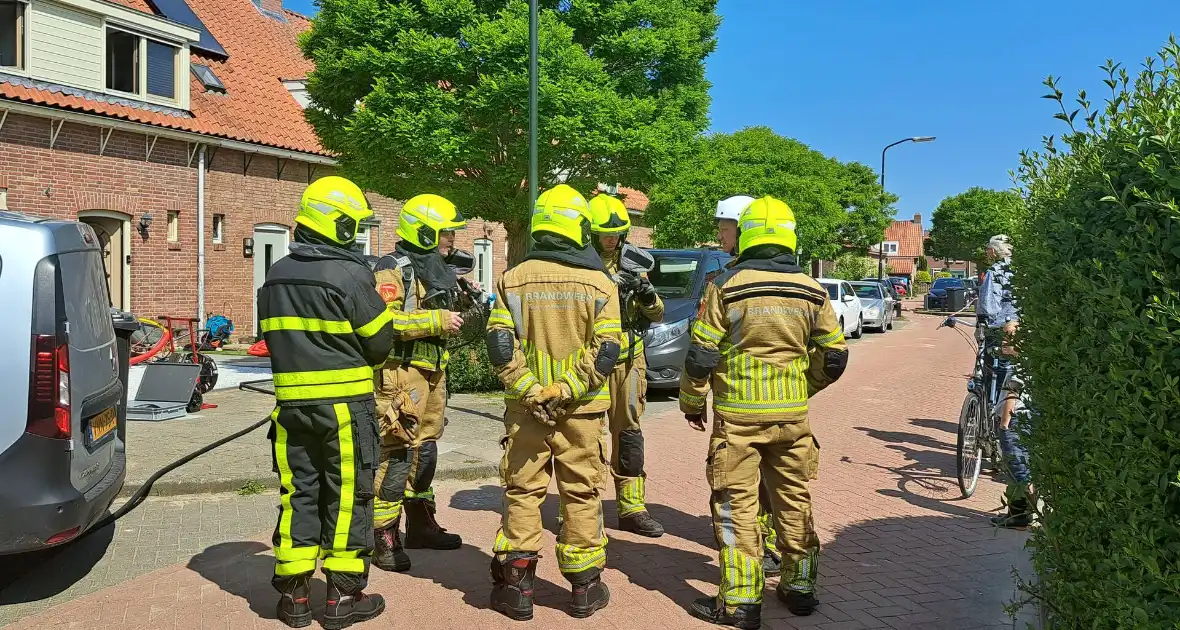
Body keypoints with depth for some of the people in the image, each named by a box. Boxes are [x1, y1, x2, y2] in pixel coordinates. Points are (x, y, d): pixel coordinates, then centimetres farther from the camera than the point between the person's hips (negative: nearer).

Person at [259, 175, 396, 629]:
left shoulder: (275, 276, 8)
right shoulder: (350, 274, -13)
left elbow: (272, 337, 14)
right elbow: (380, 341, -9)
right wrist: (361, 360, 11)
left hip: (292, 402, 6)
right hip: (344, 404, -5)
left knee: (298, 492, 13)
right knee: (347, 496, 4)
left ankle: (293, 593, 19)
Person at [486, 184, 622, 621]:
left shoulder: (512, 279, 0)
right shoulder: (599, 282, -3)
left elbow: (500, 345, -8)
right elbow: (606, 351, -11)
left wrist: (531, 391, -10)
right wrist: (566, 391, -12)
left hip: (526, 407, 1)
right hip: (582, 411, 0)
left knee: (522, 491, 10)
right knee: (581, 494, 10)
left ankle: (515, 585, 13)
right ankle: (584, 587, 19)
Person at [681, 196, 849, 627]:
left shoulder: (725, 287, -8)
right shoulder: (812, 292, 3)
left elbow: (701, 354, -8)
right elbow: (834, 357, 7)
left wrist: (692, 402, 7)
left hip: (738, 414, -4)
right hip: (792, 415, 4)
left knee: (736, 505, 3)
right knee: (794, 501, 16)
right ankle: (799, 586, 29)